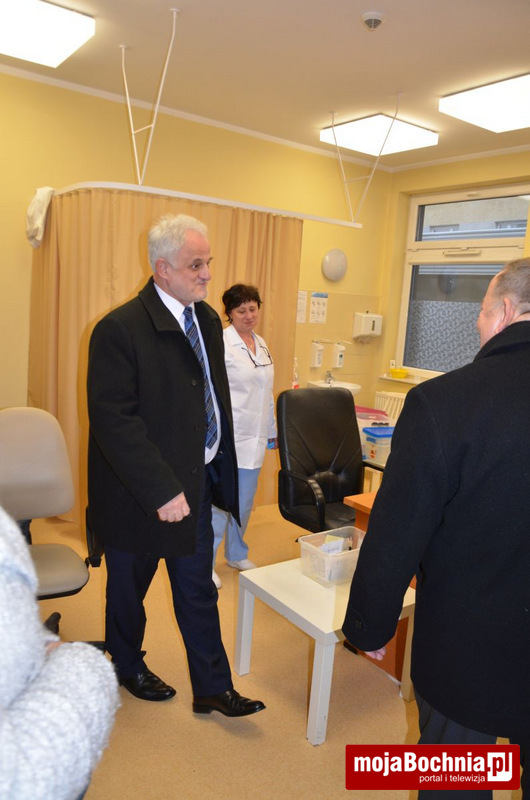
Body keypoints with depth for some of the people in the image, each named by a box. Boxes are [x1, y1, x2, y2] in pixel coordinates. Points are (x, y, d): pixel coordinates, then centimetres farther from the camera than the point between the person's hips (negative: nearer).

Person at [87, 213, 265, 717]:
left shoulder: (207, 319, 4)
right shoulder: (120, 330, -20)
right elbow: (113, 420, -24)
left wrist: (221, 465, 6)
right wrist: (161, 490, -25)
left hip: (196, 480, 6)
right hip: (142, 489, -6)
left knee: (198, 590, 17)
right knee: (129, 586, 20)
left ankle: (212, 688, 33)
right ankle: (128, 667, 46)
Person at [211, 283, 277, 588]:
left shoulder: (261, 343, 13)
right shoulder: (220, 343, -11)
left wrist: (273, 431, 21)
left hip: (254, 437, 7)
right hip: (228, 437, -7)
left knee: (245, 501, 16)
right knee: (220, 501, -1)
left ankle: (237, 554, 33)